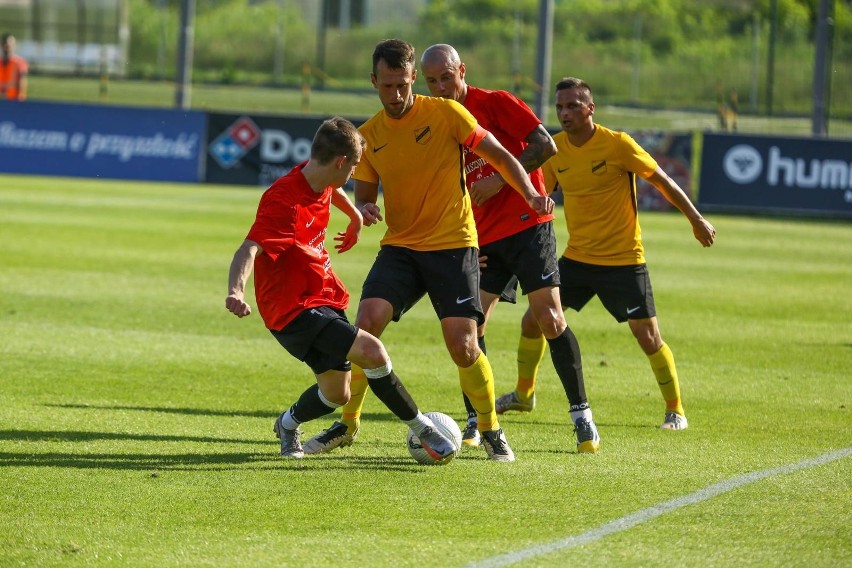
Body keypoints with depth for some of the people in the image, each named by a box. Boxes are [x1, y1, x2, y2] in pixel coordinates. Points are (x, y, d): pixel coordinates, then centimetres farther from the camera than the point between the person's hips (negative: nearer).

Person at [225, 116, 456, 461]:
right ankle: (422, 429, -10)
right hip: (294, 311, -10)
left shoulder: (318, 180, 1)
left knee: (336, 394, 16)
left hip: (324, 300, 10)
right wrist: (236, 292, -57)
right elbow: (249, 250, -40)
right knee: (371, 352, -25)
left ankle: (288, 425, 46)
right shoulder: (284, 203, -27)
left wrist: (355, 218, 43)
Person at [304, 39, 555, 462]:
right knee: (366, 323, -16)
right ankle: (347, 425, -1)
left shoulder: (445, 113, -7)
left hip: (453, 244, -3)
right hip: (399, 247, 3)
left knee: (463, 344, -12)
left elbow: (499, 157, 0)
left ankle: (491, 431, 9)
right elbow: (364, 196, 11)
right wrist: (363, 210, -14)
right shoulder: (369, 135, 4)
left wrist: (530, 194, -17)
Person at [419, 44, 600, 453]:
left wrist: (500, 179, -19)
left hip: (527, 223, -5)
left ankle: (581, 415, -3)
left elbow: (546, 146, -13)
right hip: (483, 240, 5)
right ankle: (476, 422, 3)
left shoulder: (495, 104, -6)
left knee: (549, 318, -12)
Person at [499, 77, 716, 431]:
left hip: (623, 259, -5)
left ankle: (675, 411, 8)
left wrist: (697, 221, 0)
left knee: (648, 336, -7)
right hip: (576, 257, 5)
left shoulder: (617, 145, -15)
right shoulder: (555, 148, -2)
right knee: (532, 320, 2)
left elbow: (662, 182, -6)